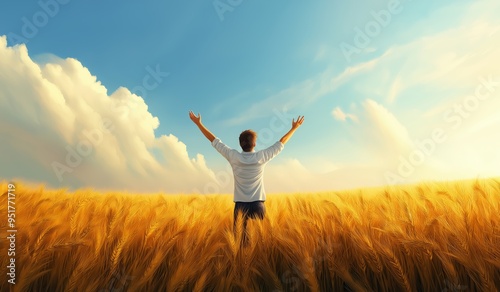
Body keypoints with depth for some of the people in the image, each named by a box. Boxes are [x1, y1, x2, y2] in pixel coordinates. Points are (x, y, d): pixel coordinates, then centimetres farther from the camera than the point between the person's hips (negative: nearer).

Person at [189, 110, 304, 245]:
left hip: (240, 206, 1)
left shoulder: (234, 157, -6)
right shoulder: (261, 157, -7)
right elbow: (281, 143, 3)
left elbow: (214, 141, 1)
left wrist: (198, 123, 10)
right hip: (257, 205, 0)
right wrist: (294, 128, 15)